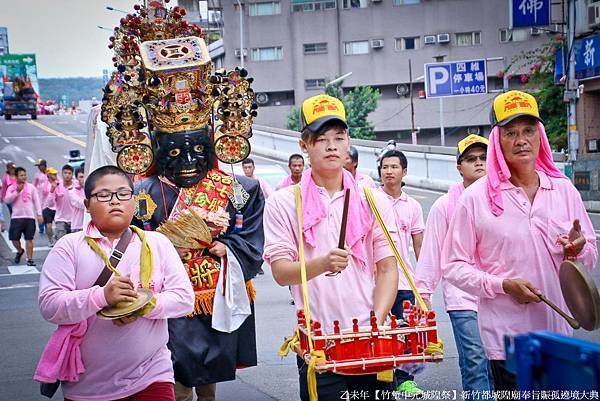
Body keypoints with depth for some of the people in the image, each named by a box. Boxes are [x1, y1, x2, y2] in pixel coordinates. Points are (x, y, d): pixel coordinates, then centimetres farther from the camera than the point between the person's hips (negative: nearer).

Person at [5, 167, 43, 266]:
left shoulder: (31, 187, 6)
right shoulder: (11, 188, 5)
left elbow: (36, 201, 5)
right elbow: (7, 200, -8)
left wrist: (39, 214, -2)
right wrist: (17, 191, -17)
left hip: (30, 217, 0)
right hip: (16, 217, 1)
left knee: (29, 239, -2)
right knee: (14, 238, 2)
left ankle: (30, 259, 3)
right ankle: (20, 251, 32)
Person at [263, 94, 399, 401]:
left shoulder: (373, 201, 8)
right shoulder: (283, 203, 2)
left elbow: (387, 269, 4)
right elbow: (281, 272, -6)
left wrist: (377, 321, -11)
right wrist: (323, 264, -25)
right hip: (317, 345, -2)